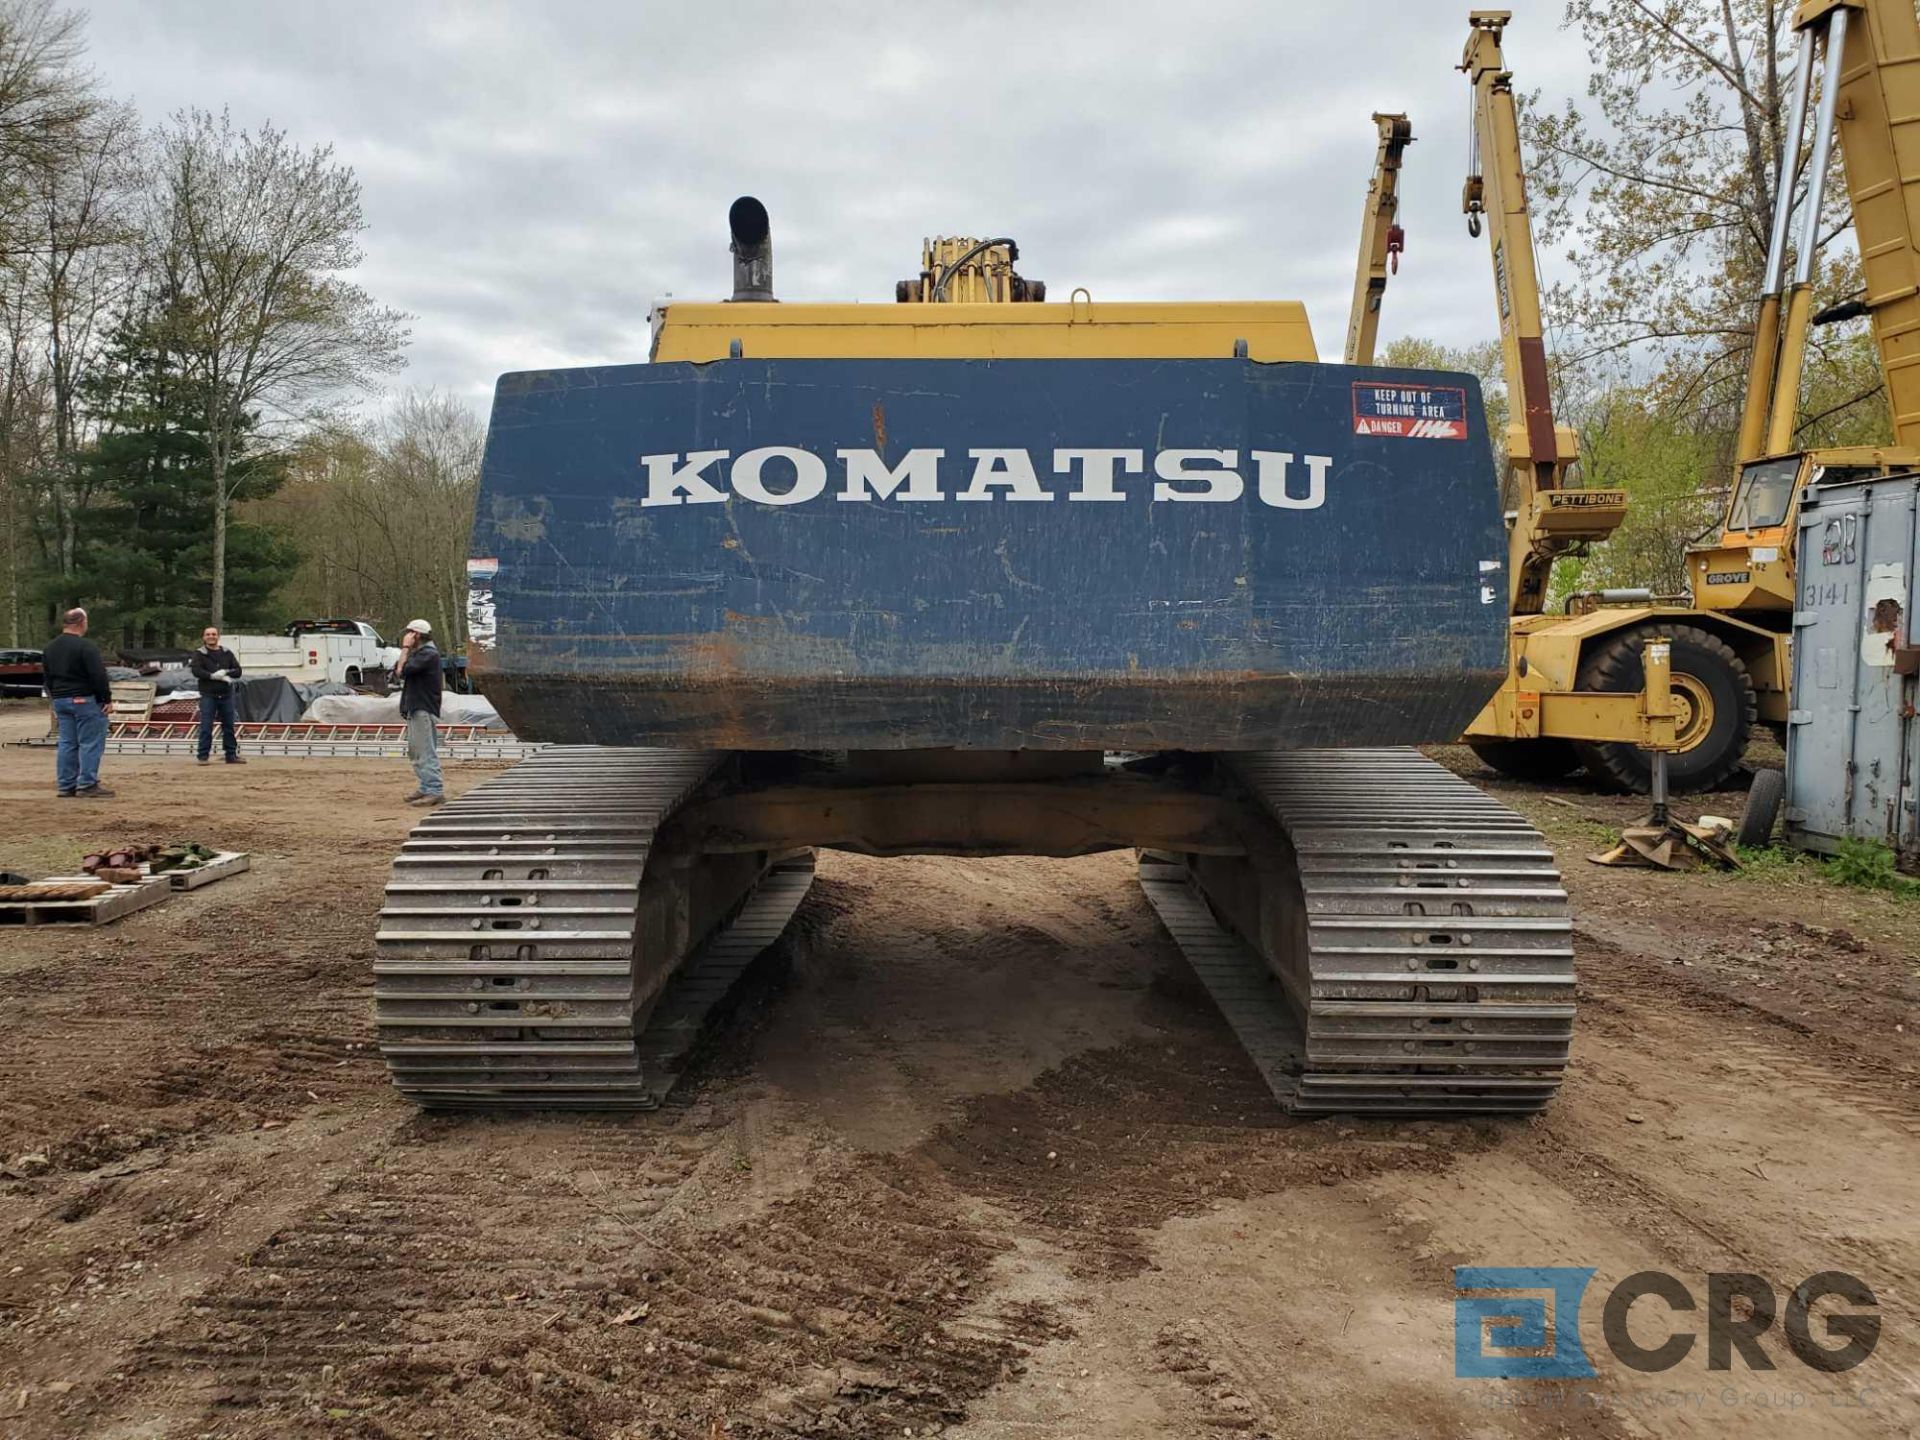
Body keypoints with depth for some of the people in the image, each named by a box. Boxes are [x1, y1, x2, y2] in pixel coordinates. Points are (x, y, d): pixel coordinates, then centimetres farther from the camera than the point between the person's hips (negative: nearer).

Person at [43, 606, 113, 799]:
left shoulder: (50, 647, 13)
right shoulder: (85, 646, -15)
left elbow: (48, 677, 20)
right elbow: (99, 676, -18)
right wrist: (107, 699, -11)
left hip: (60, 700, 8)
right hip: (85, 700, -8)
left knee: (67, 743, 11)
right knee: (90, 743, -4)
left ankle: (65, 785, 12)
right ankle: (87, 785, -7)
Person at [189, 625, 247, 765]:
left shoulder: (227, 653, 11)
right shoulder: (199, 654, 2)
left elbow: (238, 671, 3)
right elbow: (196, 671, -13)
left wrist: (225, 672, -15)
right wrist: (213, 676, -23)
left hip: (226, 695, 3)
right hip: (208, 696, -3)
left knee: (229, 726, 7)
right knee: (206, 727, -4)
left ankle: (231, 755, 13)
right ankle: (203, 756, 0)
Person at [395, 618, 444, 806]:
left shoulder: (429, 654, -14)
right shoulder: (417, 653, 19)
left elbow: (402, 671, -21)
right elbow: (397, 673, 12)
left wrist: (405, 648, -10)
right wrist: (406, 650, 8)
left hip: (424, 710, -11)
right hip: (414, 709, 11)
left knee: (427, 752, -12)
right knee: (415, 752, 15)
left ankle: (434, 791, -13)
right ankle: (425, 788, 21)